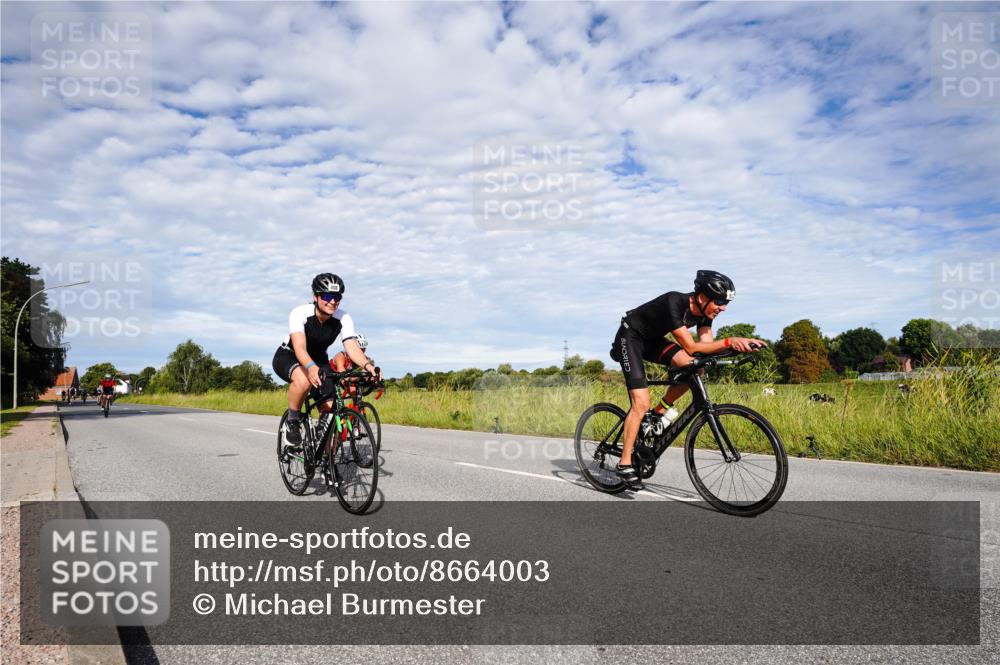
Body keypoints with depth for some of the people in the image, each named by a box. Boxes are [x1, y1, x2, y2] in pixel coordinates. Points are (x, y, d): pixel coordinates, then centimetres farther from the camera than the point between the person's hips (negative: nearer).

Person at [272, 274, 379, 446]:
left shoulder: (343, 319, -20)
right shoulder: (300, 313, -29)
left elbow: (352, 347, -31)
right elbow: (300, 347, -43)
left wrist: (367, 365, -52)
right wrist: (311, 367, -63)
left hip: (318, 361, 4)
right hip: (288, 357, -4)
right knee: (304, 380, -39)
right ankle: (292, 421, -12)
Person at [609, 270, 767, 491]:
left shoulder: (704, 311, -10)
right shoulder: (675, 303, -33)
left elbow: (707, 347, -13)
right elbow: (691, 348, -35)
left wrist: (740, 343, -26)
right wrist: (729, 341, -41)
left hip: (653, 339, 7)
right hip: (630, 338, -7)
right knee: (641, 404, -17)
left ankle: (660, 410, 3)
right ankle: (625, 464, -8)